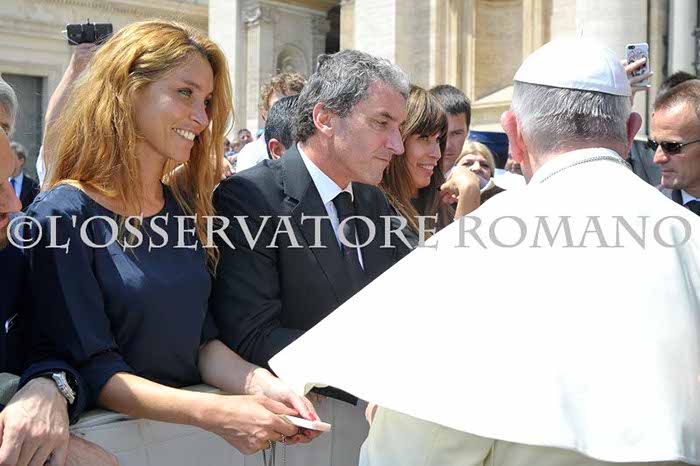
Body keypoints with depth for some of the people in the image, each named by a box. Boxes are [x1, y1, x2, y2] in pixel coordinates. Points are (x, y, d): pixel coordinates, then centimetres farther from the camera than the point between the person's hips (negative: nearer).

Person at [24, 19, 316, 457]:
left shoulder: (185, 205, 6)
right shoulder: (65, 213, -11)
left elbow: (202, 340, 7)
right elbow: (89, 367, -14)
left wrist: (260, 384, -12)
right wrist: (213, 412, -24)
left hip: (188, 427, 4)